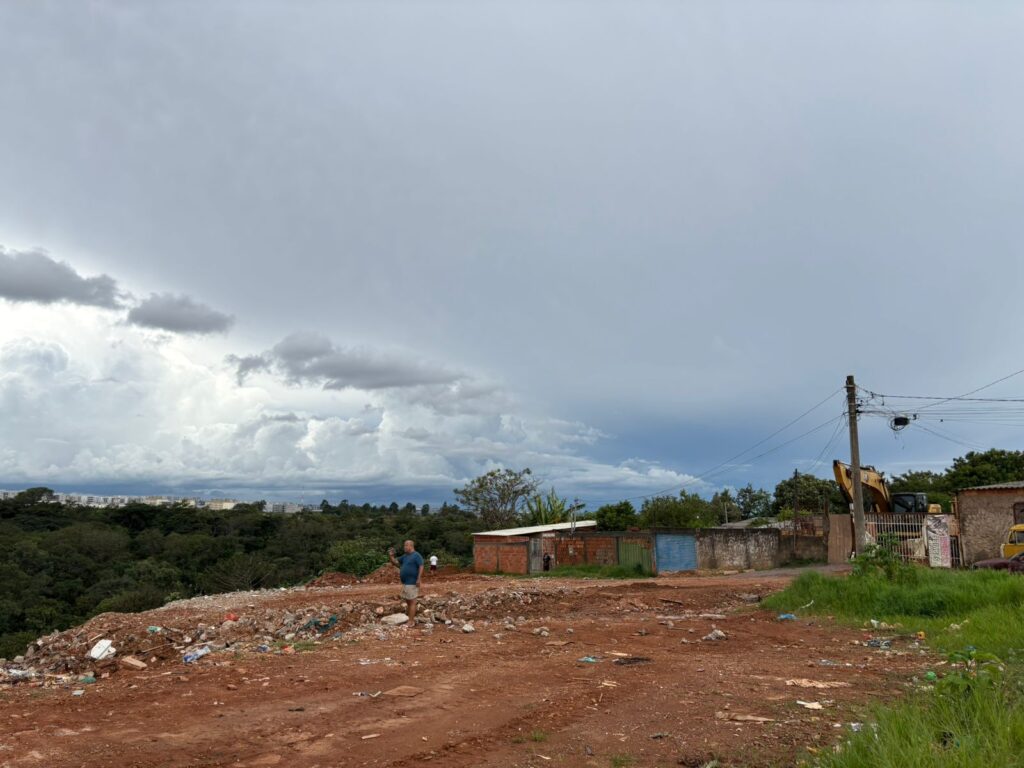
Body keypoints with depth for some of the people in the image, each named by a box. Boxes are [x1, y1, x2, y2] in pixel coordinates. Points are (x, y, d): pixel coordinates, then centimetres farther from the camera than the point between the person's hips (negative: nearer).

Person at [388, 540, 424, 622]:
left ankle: (410, 622, -5)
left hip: (412, 583, -9)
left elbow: (421, 567, -18)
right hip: (405, 583, 9)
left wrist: (418, 579, -24)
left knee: (412, 602, -6)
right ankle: (413, 618, 23)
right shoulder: (405, 556, 15)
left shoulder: (417, 555, -10)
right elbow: (395, 562, 17)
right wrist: (391, 556, 0)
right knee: (408, 601, 13)